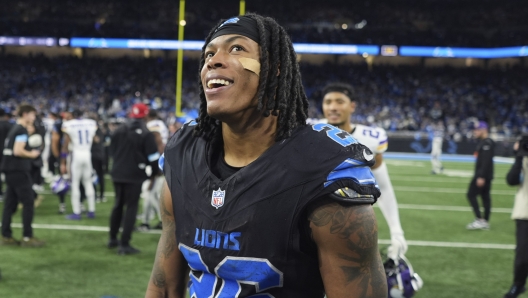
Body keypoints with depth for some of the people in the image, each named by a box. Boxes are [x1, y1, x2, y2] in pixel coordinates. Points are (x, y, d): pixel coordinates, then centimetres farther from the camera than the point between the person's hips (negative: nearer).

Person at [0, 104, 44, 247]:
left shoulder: (14, 129, 16)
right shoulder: (22, 130, -13)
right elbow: (18, 151, -22)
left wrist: (29, 154, 12)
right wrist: (31, 154, -7)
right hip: (19, 171, -9)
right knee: (28, 202, -4)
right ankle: (27, 237, -3)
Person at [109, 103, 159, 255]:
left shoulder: (119, 130, 4)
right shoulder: (146, 134, -13)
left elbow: (112, 151, 14)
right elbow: (152, 156, -11)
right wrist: (154, 172, 6)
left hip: (118, 173, 6)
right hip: (134, 175, -6)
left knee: (118, 205, 20)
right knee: (131, 207, -1)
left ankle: (113, 239, 29)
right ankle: (124, 244, -2)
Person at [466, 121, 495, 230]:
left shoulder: (487, 143, -16)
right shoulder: (482, 142, 15)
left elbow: (486, 161, -23)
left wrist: (481, 177, -26)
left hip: (483, 175, -10)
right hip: (483, 175, 10)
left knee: (471, 195, -8)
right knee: (485, 196, 10)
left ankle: (480, 220, -10)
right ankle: (485, 222, 14)